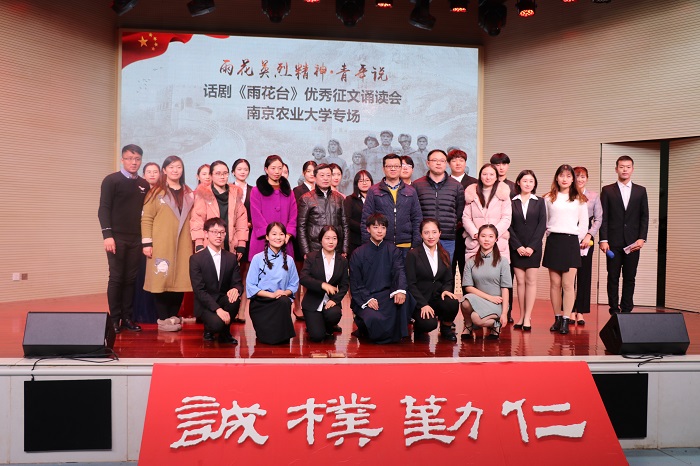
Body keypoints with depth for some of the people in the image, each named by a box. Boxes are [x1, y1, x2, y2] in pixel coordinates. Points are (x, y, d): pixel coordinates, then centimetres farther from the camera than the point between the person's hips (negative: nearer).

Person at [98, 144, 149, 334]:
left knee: (130, 279, 6)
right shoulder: (111, 180, -3)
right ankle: (115, 319, 5)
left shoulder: (144, 185, 11)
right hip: (117, 238, -4)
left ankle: (127, 317, 11)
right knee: (116, 278, -1)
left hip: (136, 239, 4)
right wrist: (107, 235, -16)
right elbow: (104, 209, -8)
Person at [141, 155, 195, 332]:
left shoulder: (188, 193, 14)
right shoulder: (156, 192, 1)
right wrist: (147, 243, -10)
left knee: (180, 279, 3)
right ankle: (163, 319, 0)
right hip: (162, 244, -4)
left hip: (183, 244, 4)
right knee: (162, 278, -5)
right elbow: (146, 218, -3)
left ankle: (174, 316, 13)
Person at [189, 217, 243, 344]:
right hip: (205, 304, -4)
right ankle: (209, 329, 8)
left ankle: (225, 332, -3)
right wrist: (218, 309, -27)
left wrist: (236, 289, -25)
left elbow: (238, 283, 2)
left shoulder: (232, 258, 5)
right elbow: (199, 290, -15)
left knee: (235, 298, -30)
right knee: (217, 324, -32)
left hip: (224, 300, 4)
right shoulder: (196, 259, -8)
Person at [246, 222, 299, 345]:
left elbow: (294, 284, 11)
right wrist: (272, 294, -17)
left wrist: (285, 292, -12)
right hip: (260, 302, -3)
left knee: (284, 301, -35)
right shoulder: (258, 258, 0)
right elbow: (250, 286, -5)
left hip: (282, 302, 3)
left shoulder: (288, 260, 10)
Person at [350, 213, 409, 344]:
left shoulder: (393, 251, 6)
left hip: (387, 294, 2)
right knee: (374, 319, -33)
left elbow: (399, 271, -11)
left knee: (400, 298, -33)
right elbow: (355, 283, 1)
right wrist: (367, 299, -16)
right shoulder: (358, 254, 3)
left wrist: (401, 290, -32)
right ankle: (363, 327, 5)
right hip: (364, 298, -2)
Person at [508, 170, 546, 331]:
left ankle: (527, 317, -1)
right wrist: (518, 246, -8)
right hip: (516, 248, 0)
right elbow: (509, 226, 1)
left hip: (533, 248, 0)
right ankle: (522, 316, 8)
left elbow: (542, 225, 0)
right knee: (520, 281, 3)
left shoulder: (539, 202, 6)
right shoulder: (512, 202, 5)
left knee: (531, 280, -2)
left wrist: (532, 246, -9)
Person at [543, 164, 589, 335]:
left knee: (568, 284, -6)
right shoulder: (549, 198, 8)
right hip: (553, 242, 1)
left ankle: (566, 320, -3)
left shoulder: (579, 199, 7)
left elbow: (584, 224, 8)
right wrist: (549, 235, 2)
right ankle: (557, 318, 10)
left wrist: (575, 241, 2)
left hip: (571, 242, -1)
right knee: (555, 283, 3)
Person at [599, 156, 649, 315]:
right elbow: (603, 217, 1)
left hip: (633, 242, 1)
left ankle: (626, 310, 10)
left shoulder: (640, 191, 10)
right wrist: (603, 240, -7)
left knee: (630, 278, 4)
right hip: (614, 242, -1)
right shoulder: (607, 190, 6)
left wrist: (642, 238, -4)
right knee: (613, 277, 1)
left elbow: (644, 217, 7)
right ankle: (614, 311, 7)